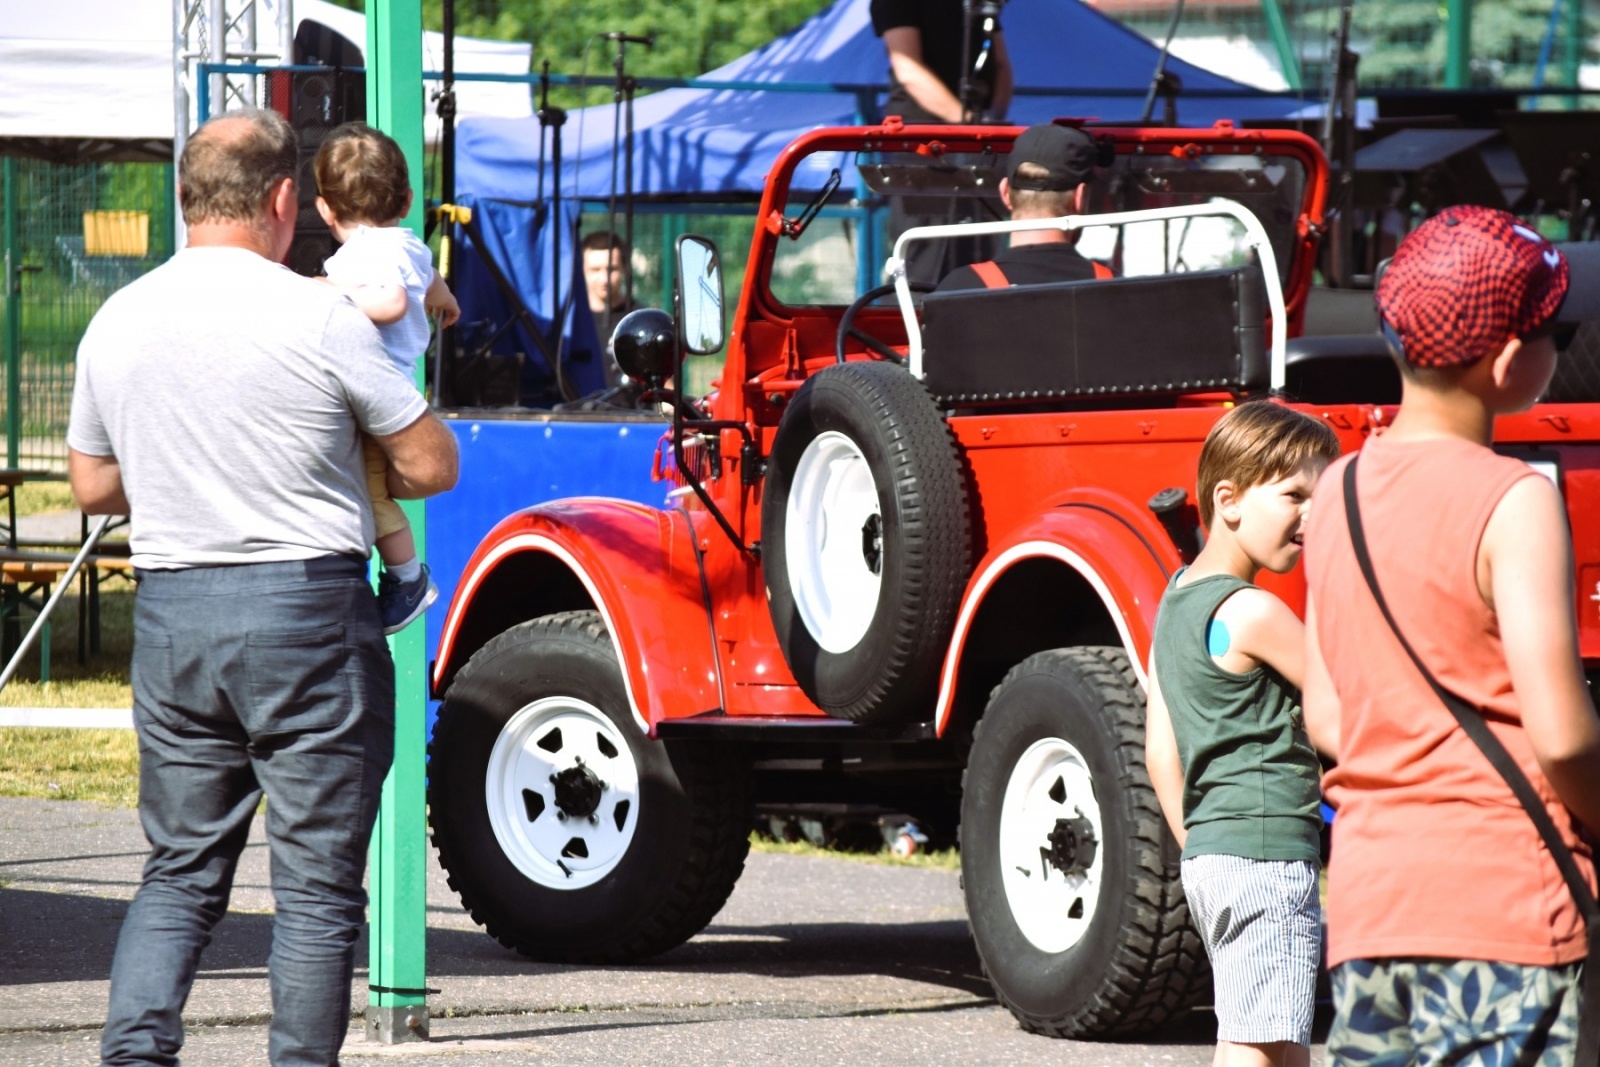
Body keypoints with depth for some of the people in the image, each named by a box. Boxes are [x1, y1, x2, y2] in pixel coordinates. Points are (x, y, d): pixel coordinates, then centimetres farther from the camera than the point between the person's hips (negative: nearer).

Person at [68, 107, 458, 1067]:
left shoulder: (117, 322, 6)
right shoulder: (317, 317, -10)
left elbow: (93, 485, 17)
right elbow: (431, 466, -5)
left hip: (169, 612, 5)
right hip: (307, 607, -5)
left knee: (180, 872, 12)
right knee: (318, 883, 3)